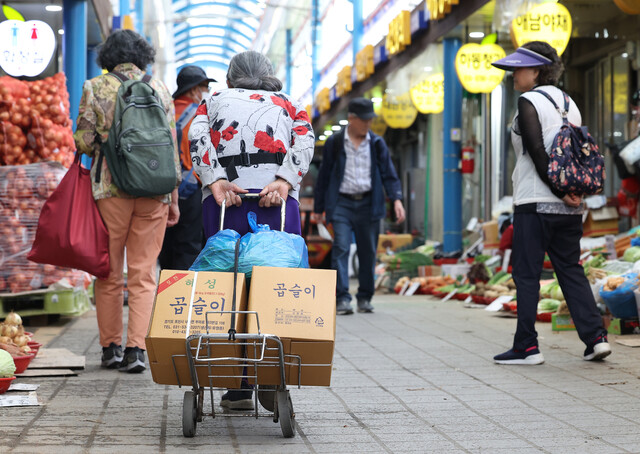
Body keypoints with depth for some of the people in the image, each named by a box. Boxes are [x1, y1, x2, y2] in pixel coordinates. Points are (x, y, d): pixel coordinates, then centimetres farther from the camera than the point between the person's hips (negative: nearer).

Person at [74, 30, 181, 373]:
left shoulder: (94, 88, 2)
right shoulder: (159, 88, 7)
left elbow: (83, 140, -3)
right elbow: (171, 145, 6)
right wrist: (173, 197, 11)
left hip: (110, 187, -1)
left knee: (109, 271, 9)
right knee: (143, 273, 4)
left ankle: (111, 347, 12)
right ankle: (136, 348, -4)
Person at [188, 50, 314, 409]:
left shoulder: (215, 100, 25)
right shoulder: (289, 105, 26)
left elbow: (197, 135, 4)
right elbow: (305, 140, 4)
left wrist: (215, 181, -8)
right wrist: (284, 182, -10)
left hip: (223, 199, 0)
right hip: (277, 200, 0)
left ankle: (238, 387, 1)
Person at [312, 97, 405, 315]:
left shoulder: (376, 144, 7)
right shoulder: (334, 143, 3)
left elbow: (389, 174, 7)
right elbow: (324, 175, 8)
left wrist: (397, 199, -9)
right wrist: (318, 208, 7)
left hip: (368, 204, 2)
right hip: (342, 203, -2)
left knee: (368, 252, 5)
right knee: (341, 249, -13)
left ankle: (365, 298, 17)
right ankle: (342, 299, -15)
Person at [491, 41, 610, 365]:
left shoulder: (528, 102, -8)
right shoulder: (568, 103, 15)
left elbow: (537, 152, -17)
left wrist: (558, 191, -15)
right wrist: (573, 191, 4)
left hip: (535, 202, -7)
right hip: (570, 207, 7)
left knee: (526, 272, -2)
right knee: (570, 269, 13)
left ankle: (527, 347, -1)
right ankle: (595, 336, 5)